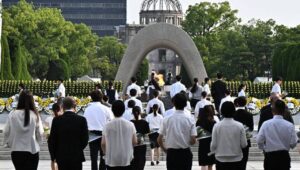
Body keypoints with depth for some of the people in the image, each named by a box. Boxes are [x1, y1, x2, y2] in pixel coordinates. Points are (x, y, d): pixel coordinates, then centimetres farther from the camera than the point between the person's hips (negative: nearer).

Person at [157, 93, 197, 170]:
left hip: (171, 153, 1)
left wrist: (165, 149, 15)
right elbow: (193, 141, -10)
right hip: (185, 153, -1)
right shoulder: (190, 120, -6)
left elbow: (159, 140, -3)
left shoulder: (167, 120, -3)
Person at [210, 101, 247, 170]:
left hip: (221, 160, 0)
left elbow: (213, 144, -6)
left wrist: (212, 150, 16)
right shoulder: (239, 126, -9)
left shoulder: (217, 126, -9)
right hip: (236, 159, 0)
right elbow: (244, 144, -7)